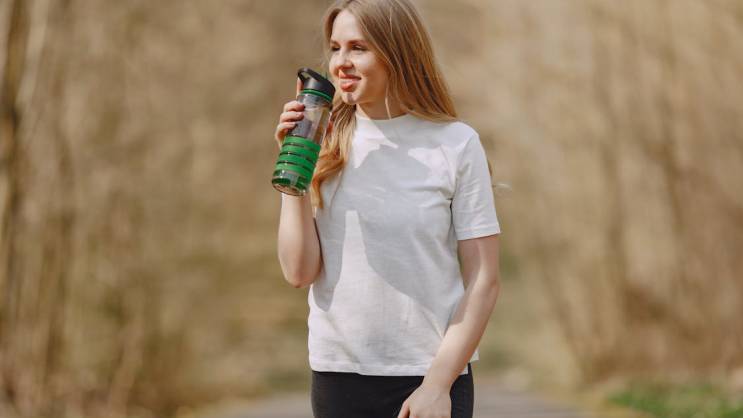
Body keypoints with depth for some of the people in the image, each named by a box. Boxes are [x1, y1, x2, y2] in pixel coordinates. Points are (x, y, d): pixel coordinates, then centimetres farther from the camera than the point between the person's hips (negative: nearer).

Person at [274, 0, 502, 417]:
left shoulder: (456, 144, -5)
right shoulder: (324, 146, 1)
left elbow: (484, 281, -5)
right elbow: (299, 272, -3)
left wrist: (438, 383, -9)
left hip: (428, 374, -2)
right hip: (336, 373, 2)